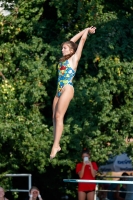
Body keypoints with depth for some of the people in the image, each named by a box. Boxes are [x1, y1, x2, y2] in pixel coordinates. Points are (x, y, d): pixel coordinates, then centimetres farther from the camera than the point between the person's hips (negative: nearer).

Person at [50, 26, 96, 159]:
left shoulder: (74, 58, 0)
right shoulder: (64, 59, 18)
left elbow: (82, 40, 3)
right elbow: (71, 41, 24)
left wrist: (87, 30, 17)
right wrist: (85, 30, 29)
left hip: (67, 89, -8)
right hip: (59, 90, 8)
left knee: (59, 116, -15)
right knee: (55, 117, 0)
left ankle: (55, 146, -19)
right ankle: (56, 145, 0)